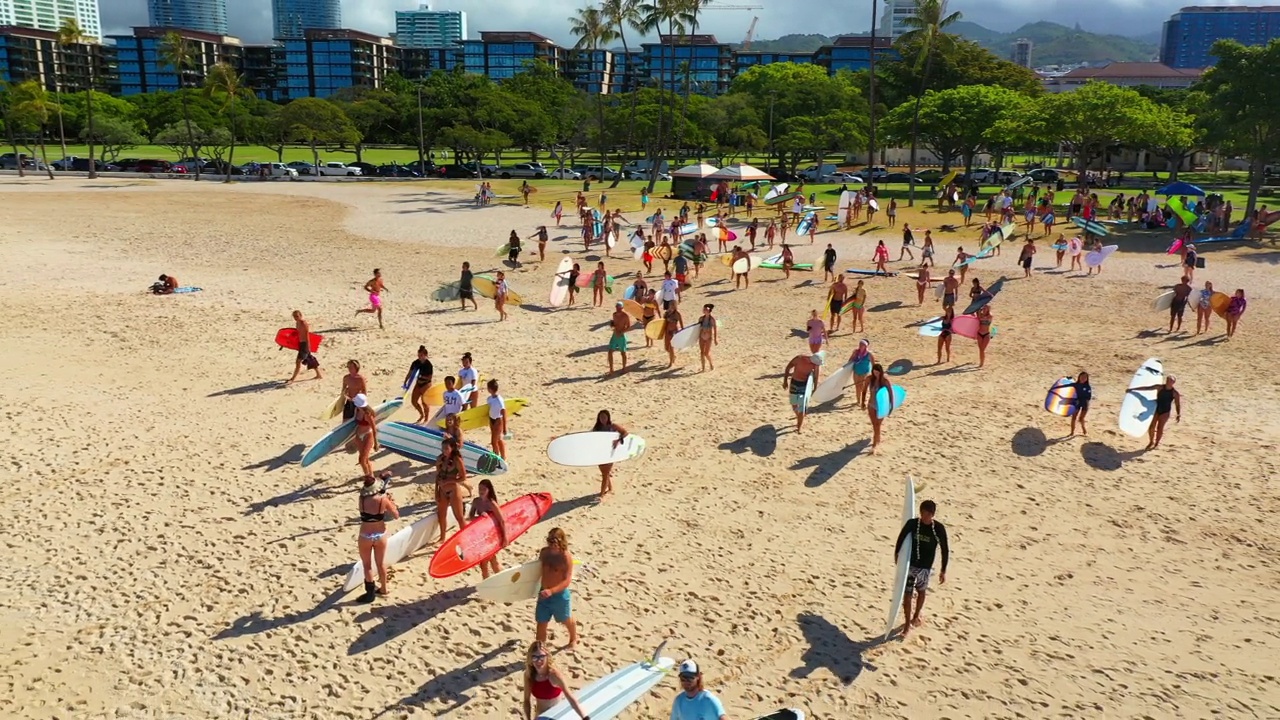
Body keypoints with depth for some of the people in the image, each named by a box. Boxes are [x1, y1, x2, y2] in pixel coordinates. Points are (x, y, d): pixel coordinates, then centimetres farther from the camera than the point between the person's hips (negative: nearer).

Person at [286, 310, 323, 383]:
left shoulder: (304, 323, -17)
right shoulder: (297, 323, 10)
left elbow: (307, 335, -18)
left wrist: (308, 346, -19)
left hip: (305, 344, -10)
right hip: (301, 343, 10)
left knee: (298, 361, -11)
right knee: (310, 360, 18)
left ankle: (293, 379, -10)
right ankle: (319, 374, 30)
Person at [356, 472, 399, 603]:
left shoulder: (362, 499, -14)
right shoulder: (383, 500, -17)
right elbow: (396, 515, -8)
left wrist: (384, 479, 13)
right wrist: (391, 502, 7)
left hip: (365, 536, -1)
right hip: (380, 535, 1)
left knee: (367, 565, 13)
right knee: (381, 563, 19)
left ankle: (370, 593, 18)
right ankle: (383, 589, 34)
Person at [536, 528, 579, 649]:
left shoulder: (566, 557, -23)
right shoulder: (544, 552, -6)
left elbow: (567, 581, -26)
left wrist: (551, 591, -38)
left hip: (560, 595, -4)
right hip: (544, 594, 4)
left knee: (566, 620, 21)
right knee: (541, 623, 8)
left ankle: (573, 640, 49)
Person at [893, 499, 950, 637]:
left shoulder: (939, 528, -15)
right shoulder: (912, 523, -13)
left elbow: (945, 550, -6)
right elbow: (901, 537, 3)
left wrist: (943, 571, -4)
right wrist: (896, 554, 6)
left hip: (926, 567, 0)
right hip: (910, 565, 0)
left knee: (921, 592, 20)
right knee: (908, 594, -2)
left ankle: (916, 617, 43)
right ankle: (908, 623, 12)